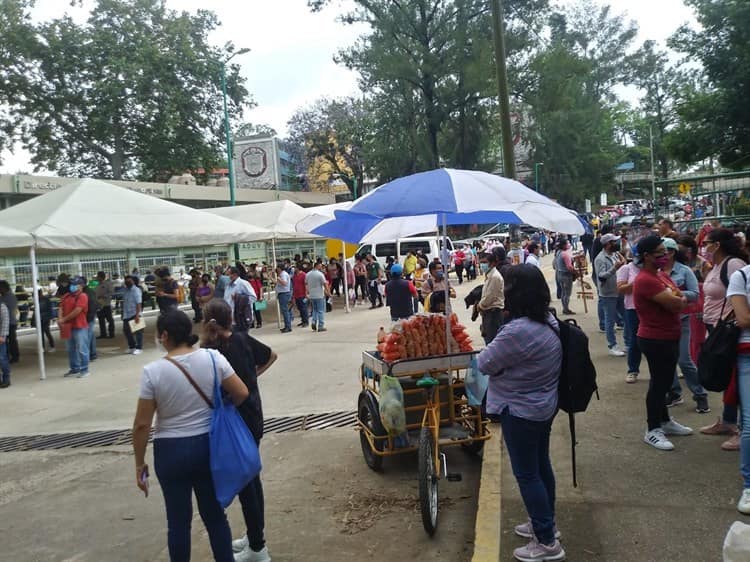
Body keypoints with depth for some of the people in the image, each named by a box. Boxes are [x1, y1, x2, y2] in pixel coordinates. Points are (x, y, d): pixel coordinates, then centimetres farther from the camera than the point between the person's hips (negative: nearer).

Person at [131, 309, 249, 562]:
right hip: (208, 445, 2)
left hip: (171, 451, -2)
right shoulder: (213, 358, -10)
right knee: (215, 514, 16)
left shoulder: (153, 371, -14)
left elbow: (142, 424, -10)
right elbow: (242, 394, -6)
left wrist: (139, 463, 2)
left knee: (178, 520, 13)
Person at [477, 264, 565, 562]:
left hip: (521, 411, -9)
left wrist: (490, 352, -1)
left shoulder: (518, 331, -30)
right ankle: (546, 523, 38)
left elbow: (484, 363, -18)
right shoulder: (548, 321, 1)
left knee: (526, 474, 4)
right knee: (541, 465, 22)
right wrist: (505, 358, 2)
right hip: (542, 405, 9)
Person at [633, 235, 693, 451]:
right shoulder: (646, 280, -23)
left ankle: (665, 421, 33)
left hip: (668, 337, 10)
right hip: (655, 340, -10)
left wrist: (676, 299, -11)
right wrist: (679, 299, -4)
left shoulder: (662, 275, 11)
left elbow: (680, 300, 10)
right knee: (659, 383, -2)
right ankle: (652, 430, 9)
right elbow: (675, 304, -25)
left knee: (664, 382, 19)